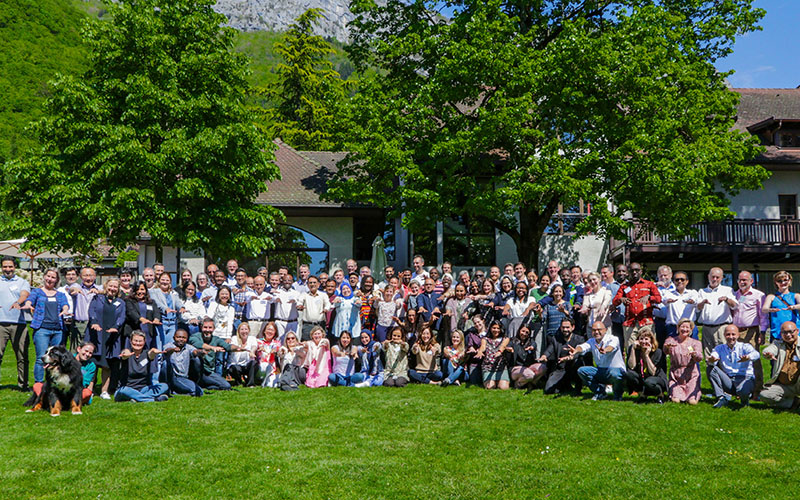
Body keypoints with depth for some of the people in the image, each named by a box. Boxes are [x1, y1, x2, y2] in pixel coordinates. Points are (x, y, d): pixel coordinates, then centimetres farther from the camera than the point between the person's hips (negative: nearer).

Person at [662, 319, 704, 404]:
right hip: (675, 374, 0)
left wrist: (694, 354, -38)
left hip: (691, 374, 0)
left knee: (693, 401, -14)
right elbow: (665, 351, -18)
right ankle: (675, 393, 18)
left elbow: (699, 358, -13)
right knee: (676, 400, -13)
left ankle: (693, 396, 18)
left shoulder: (695, 343, 5)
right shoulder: (671, 340, 3)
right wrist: (667, 346, -43)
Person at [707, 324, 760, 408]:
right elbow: (714, 355, -11)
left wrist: (748, 357, -45)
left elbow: (756, 354, -19)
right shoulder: (719, 348, 10)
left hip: (745, 378, -3)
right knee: (710, 368, -16)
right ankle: (722, 397, -18)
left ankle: (745, 398, 3)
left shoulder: (744, 347, 3)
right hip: (728, 381, 3)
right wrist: (711, 360, -39)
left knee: (743, 391, -37)